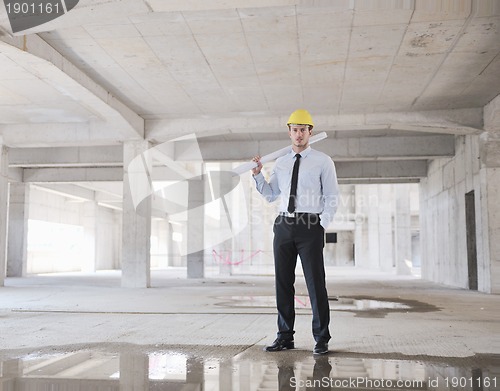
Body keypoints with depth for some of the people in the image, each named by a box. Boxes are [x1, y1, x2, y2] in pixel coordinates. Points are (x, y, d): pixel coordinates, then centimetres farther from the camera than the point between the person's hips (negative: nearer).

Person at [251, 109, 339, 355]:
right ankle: (285, 336, 19)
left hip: (310, 226, -4)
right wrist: (258, 175, 5)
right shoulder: (280, 163, 14)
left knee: (315, 283, -2)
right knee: (283, 282, 8)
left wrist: (322, 226, -10)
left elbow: (331, 198, 0)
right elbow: (270, 196, 18)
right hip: (283, 225, 5)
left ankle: (321, 339, 10)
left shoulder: (323, 162, 1)